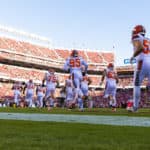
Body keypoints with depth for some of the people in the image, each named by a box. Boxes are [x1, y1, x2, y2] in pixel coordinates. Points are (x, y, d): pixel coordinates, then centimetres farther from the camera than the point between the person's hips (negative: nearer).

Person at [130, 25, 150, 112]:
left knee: (137, 85, 6)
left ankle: (136, 106, 9)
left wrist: (133, 56, -5)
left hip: (142, 63, -5)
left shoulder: (137, 39, 4)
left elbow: (140, 47, -18)